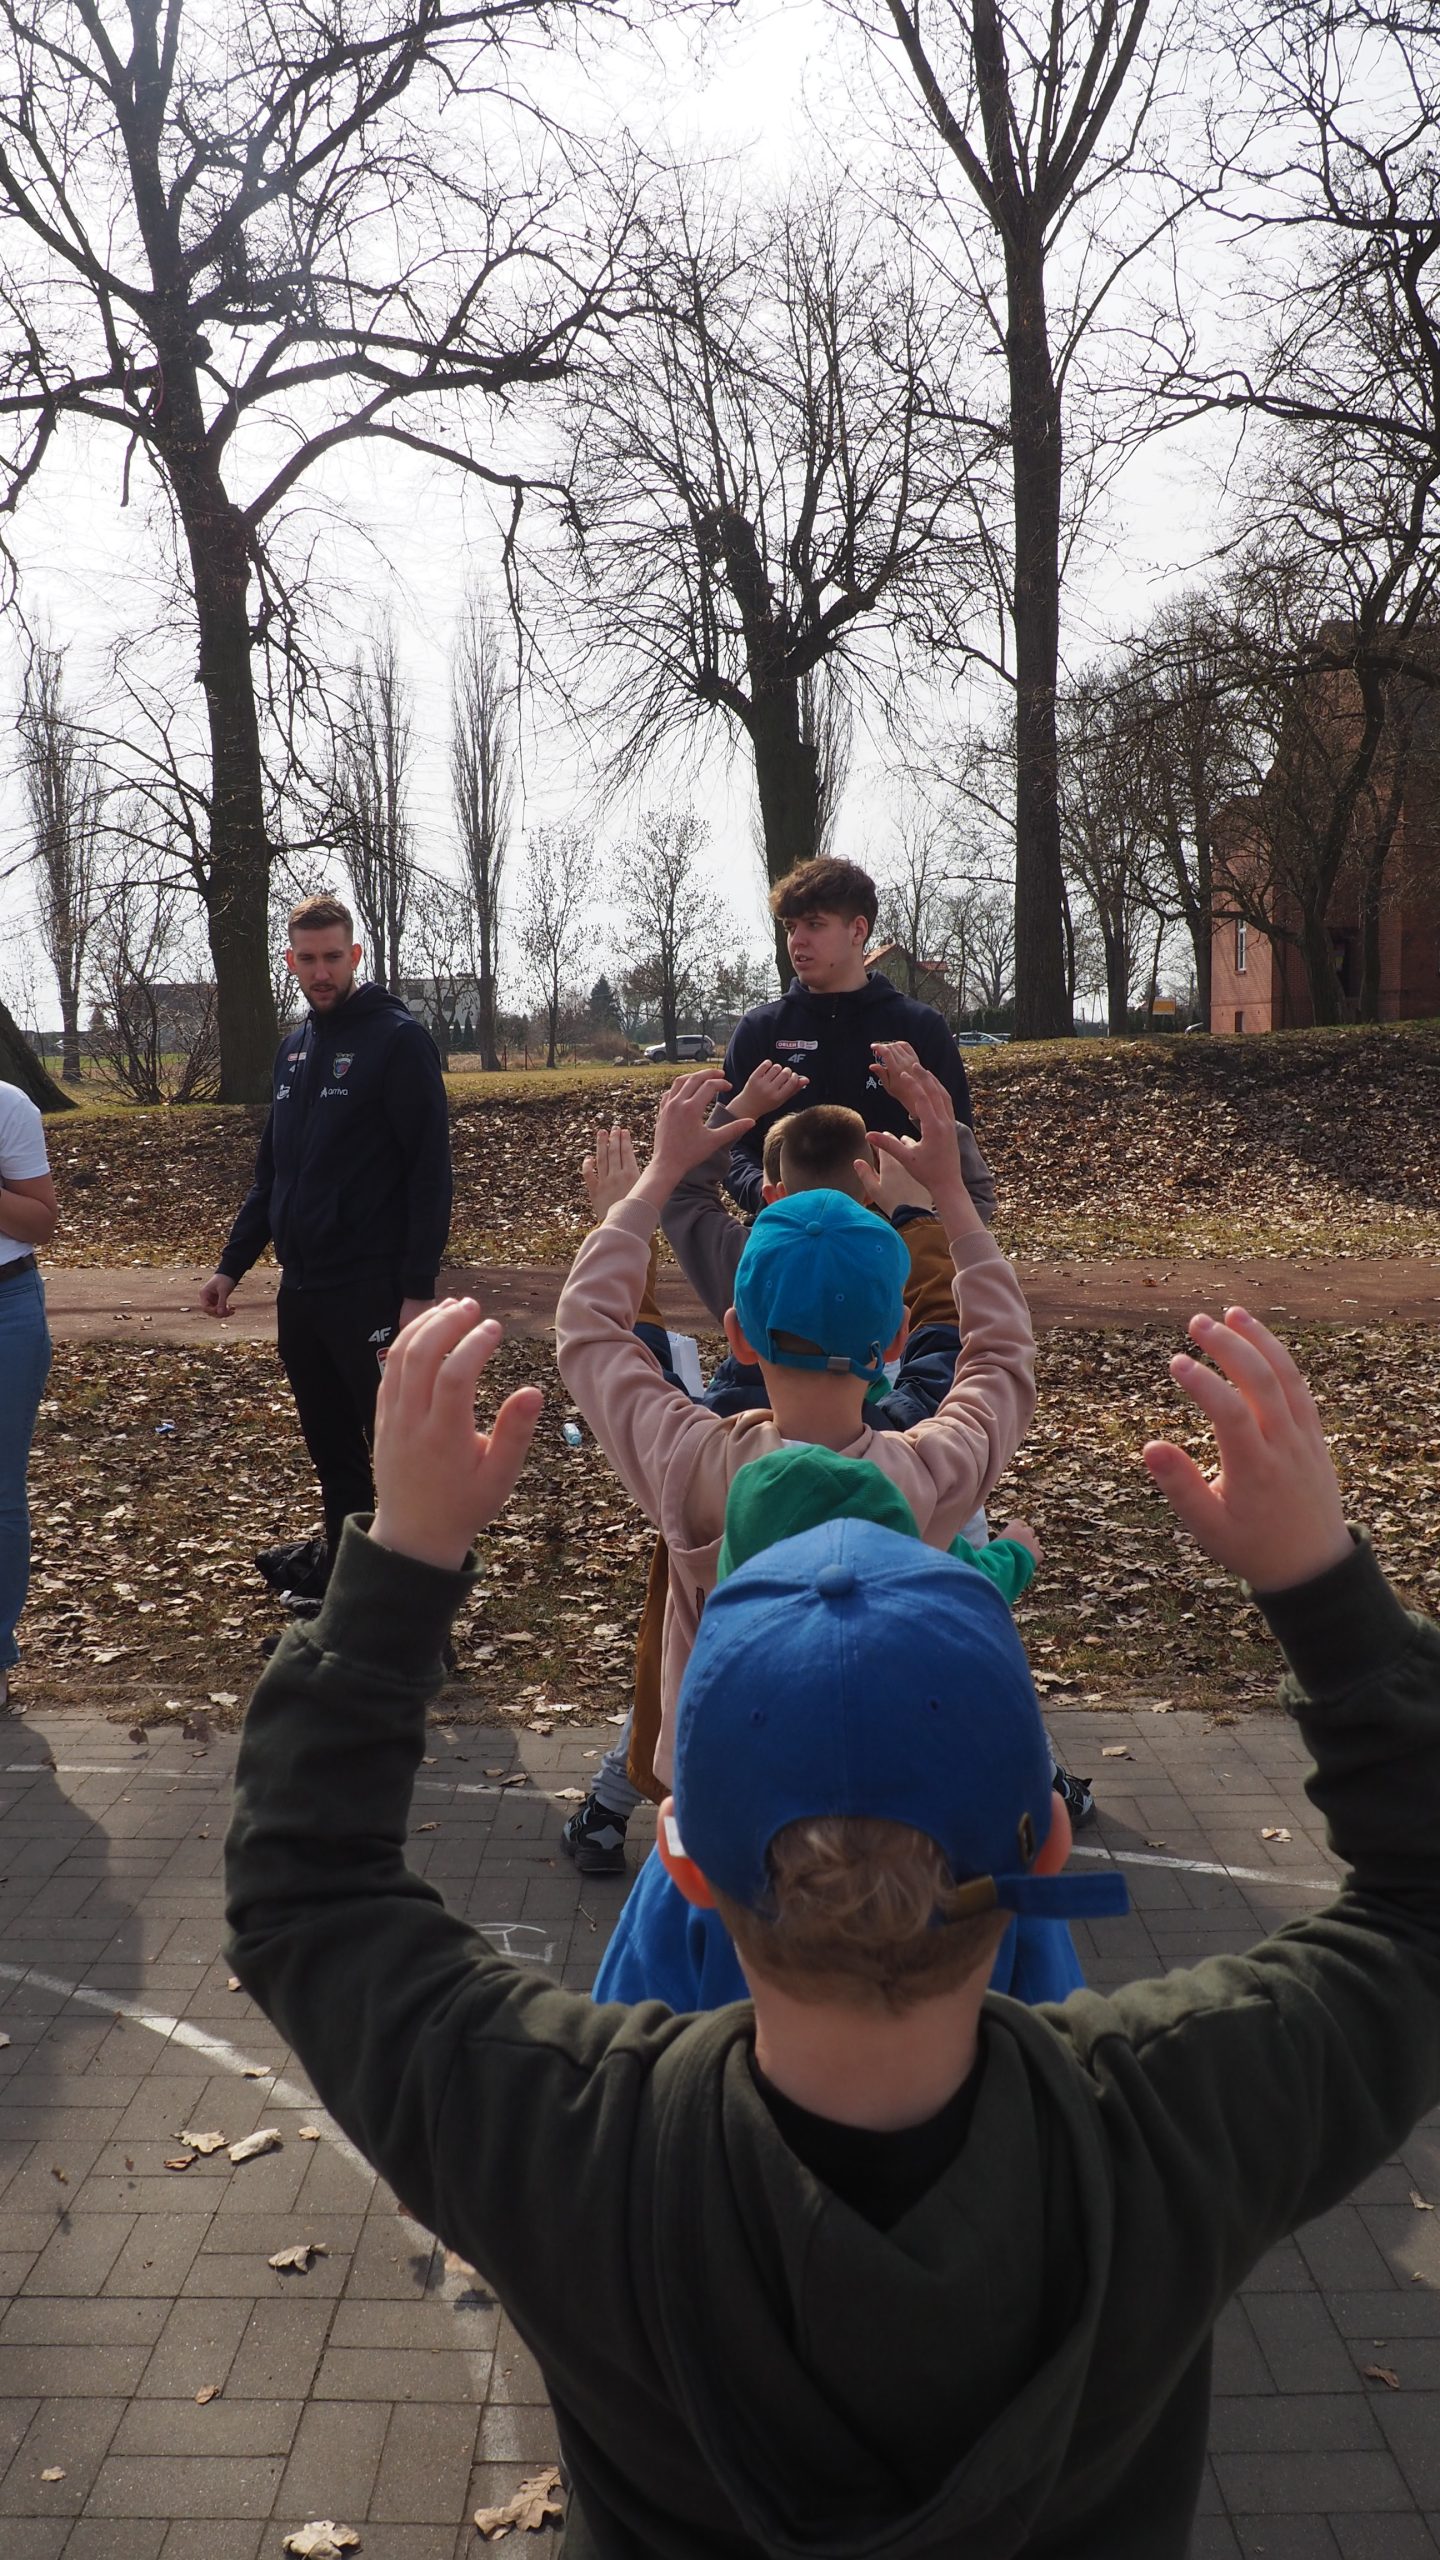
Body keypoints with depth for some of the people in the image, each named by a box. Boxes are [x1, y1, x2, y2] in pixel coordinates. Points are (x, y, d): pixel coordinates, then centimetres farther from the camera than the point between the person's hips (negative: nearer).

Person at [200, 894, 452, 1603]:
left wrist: (418, 1288, -19)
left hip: (371, 1290, -7)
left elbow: (430, 1171, -13)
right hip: (301, 1285, 7)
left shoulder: (399, 1039, -8)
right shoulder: (294, 1048, 15)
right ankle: (339, 1561, 31)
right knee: (328, 1441, 16)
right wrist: (232, 1265, 17)